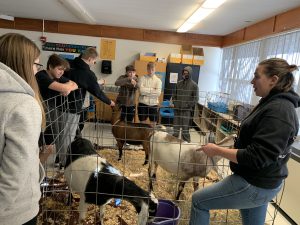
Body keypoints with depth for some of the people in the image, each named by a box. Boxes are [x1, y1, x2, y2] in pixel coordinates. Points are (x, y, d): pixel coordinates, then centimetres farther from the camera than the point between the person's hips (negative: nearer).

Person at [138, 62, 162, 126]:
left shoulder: (158, 80, 3)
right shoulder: (142, 78, 1)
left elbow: (158, 93, -11)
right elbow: (141, 90, -14)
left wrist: (146, 92, -11)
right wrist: (152, 89, -8)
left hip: (153, 105, 1)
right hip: (143, 104, -1)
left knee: (153, 124, 10)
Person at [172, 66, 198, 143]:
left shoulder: (194, 85, -4)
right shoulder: (179, 83, 9)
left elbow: (196, 98, -6)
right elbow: (174, 94, 17)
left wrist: (188, 105, -13)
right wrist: (174, 102, 1)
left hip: (186, 110, -4)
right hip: (177, 108, 4)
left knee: (185, 127, -2)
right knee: (176, 126, 11)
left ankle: (186, 141, 11)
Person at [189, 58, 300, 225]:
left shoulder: (278, 111, -25)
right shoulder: (275, 104, 7)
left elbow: (256, 158, -28)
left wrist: (217, 150, -21)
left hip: (256, 185, -10)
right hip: (261, 181, 10)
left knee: (199, 201, 2)